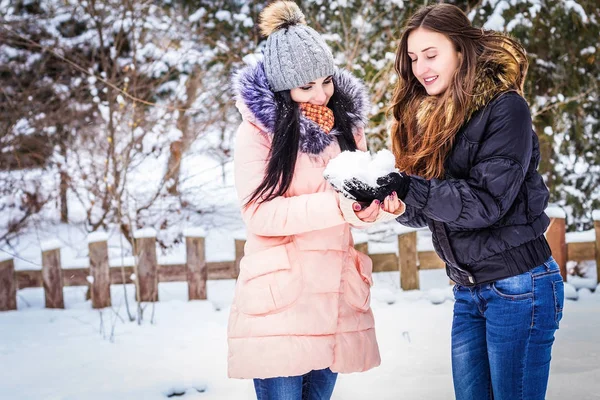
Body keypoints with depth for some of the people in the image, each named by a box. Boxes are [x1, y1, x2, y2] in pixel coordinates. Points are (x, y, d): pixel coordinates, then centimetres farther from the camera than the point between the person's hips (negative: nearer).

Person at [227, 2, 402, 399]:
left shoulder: (345, 123, 12)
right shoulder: (259, 129, -6)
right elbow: (258, 213, -16)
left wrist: (385, 202, -8)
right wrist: (335, 207, -27)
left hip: (335, 296, 5)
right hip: (279, 300, -5)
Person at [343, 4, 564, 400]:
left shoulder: (505, 108, -11)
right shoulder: (430, 118, 10)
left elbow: (487, 201, -18)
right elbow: (425, 211, 9)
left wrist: (408, 188, -26)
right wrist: (383, 195, -10)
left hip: (519, 287, -7)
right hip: (468, 291, 7)